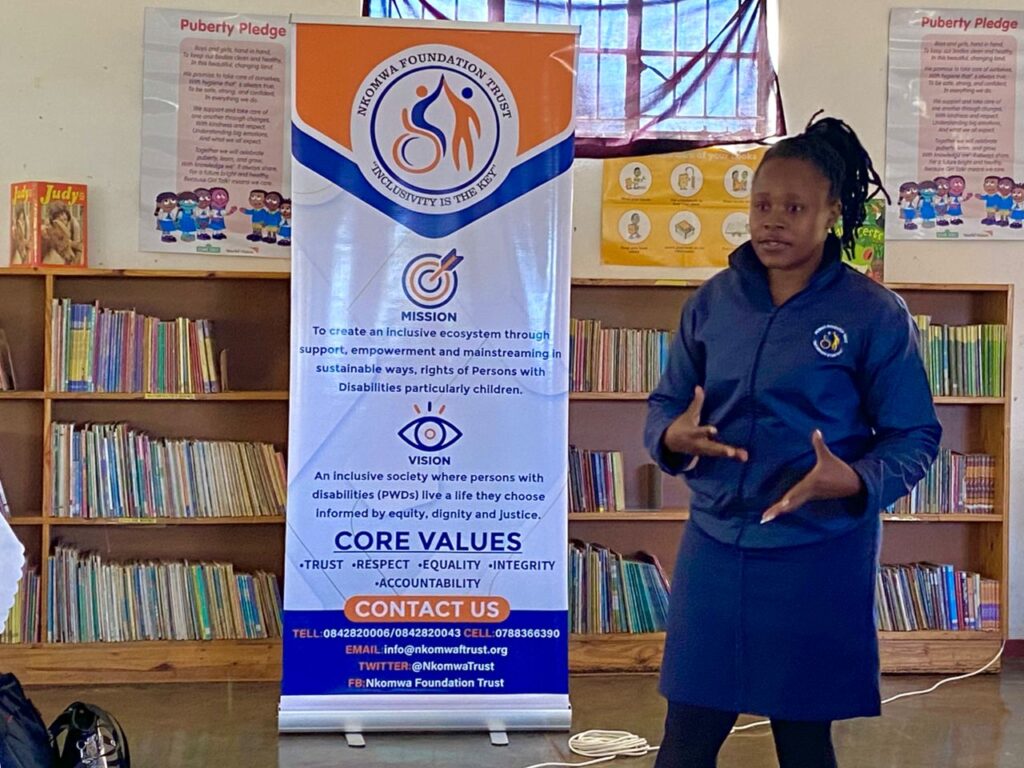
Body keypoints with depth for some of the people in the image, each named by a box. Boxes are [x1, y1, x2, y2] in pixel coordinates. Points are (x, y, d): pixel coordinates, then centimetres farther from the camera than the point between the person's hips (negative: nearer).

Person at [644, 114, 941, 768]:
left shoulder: (874, 313, -7)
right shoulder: (714, 302, 4)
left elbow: (915, 436, -5)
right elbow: (666, 404, 9)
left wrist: (856, 480, -24)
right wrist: (673, 436, -15)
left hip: (821, 556, -3)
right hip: (715, 546, 3)